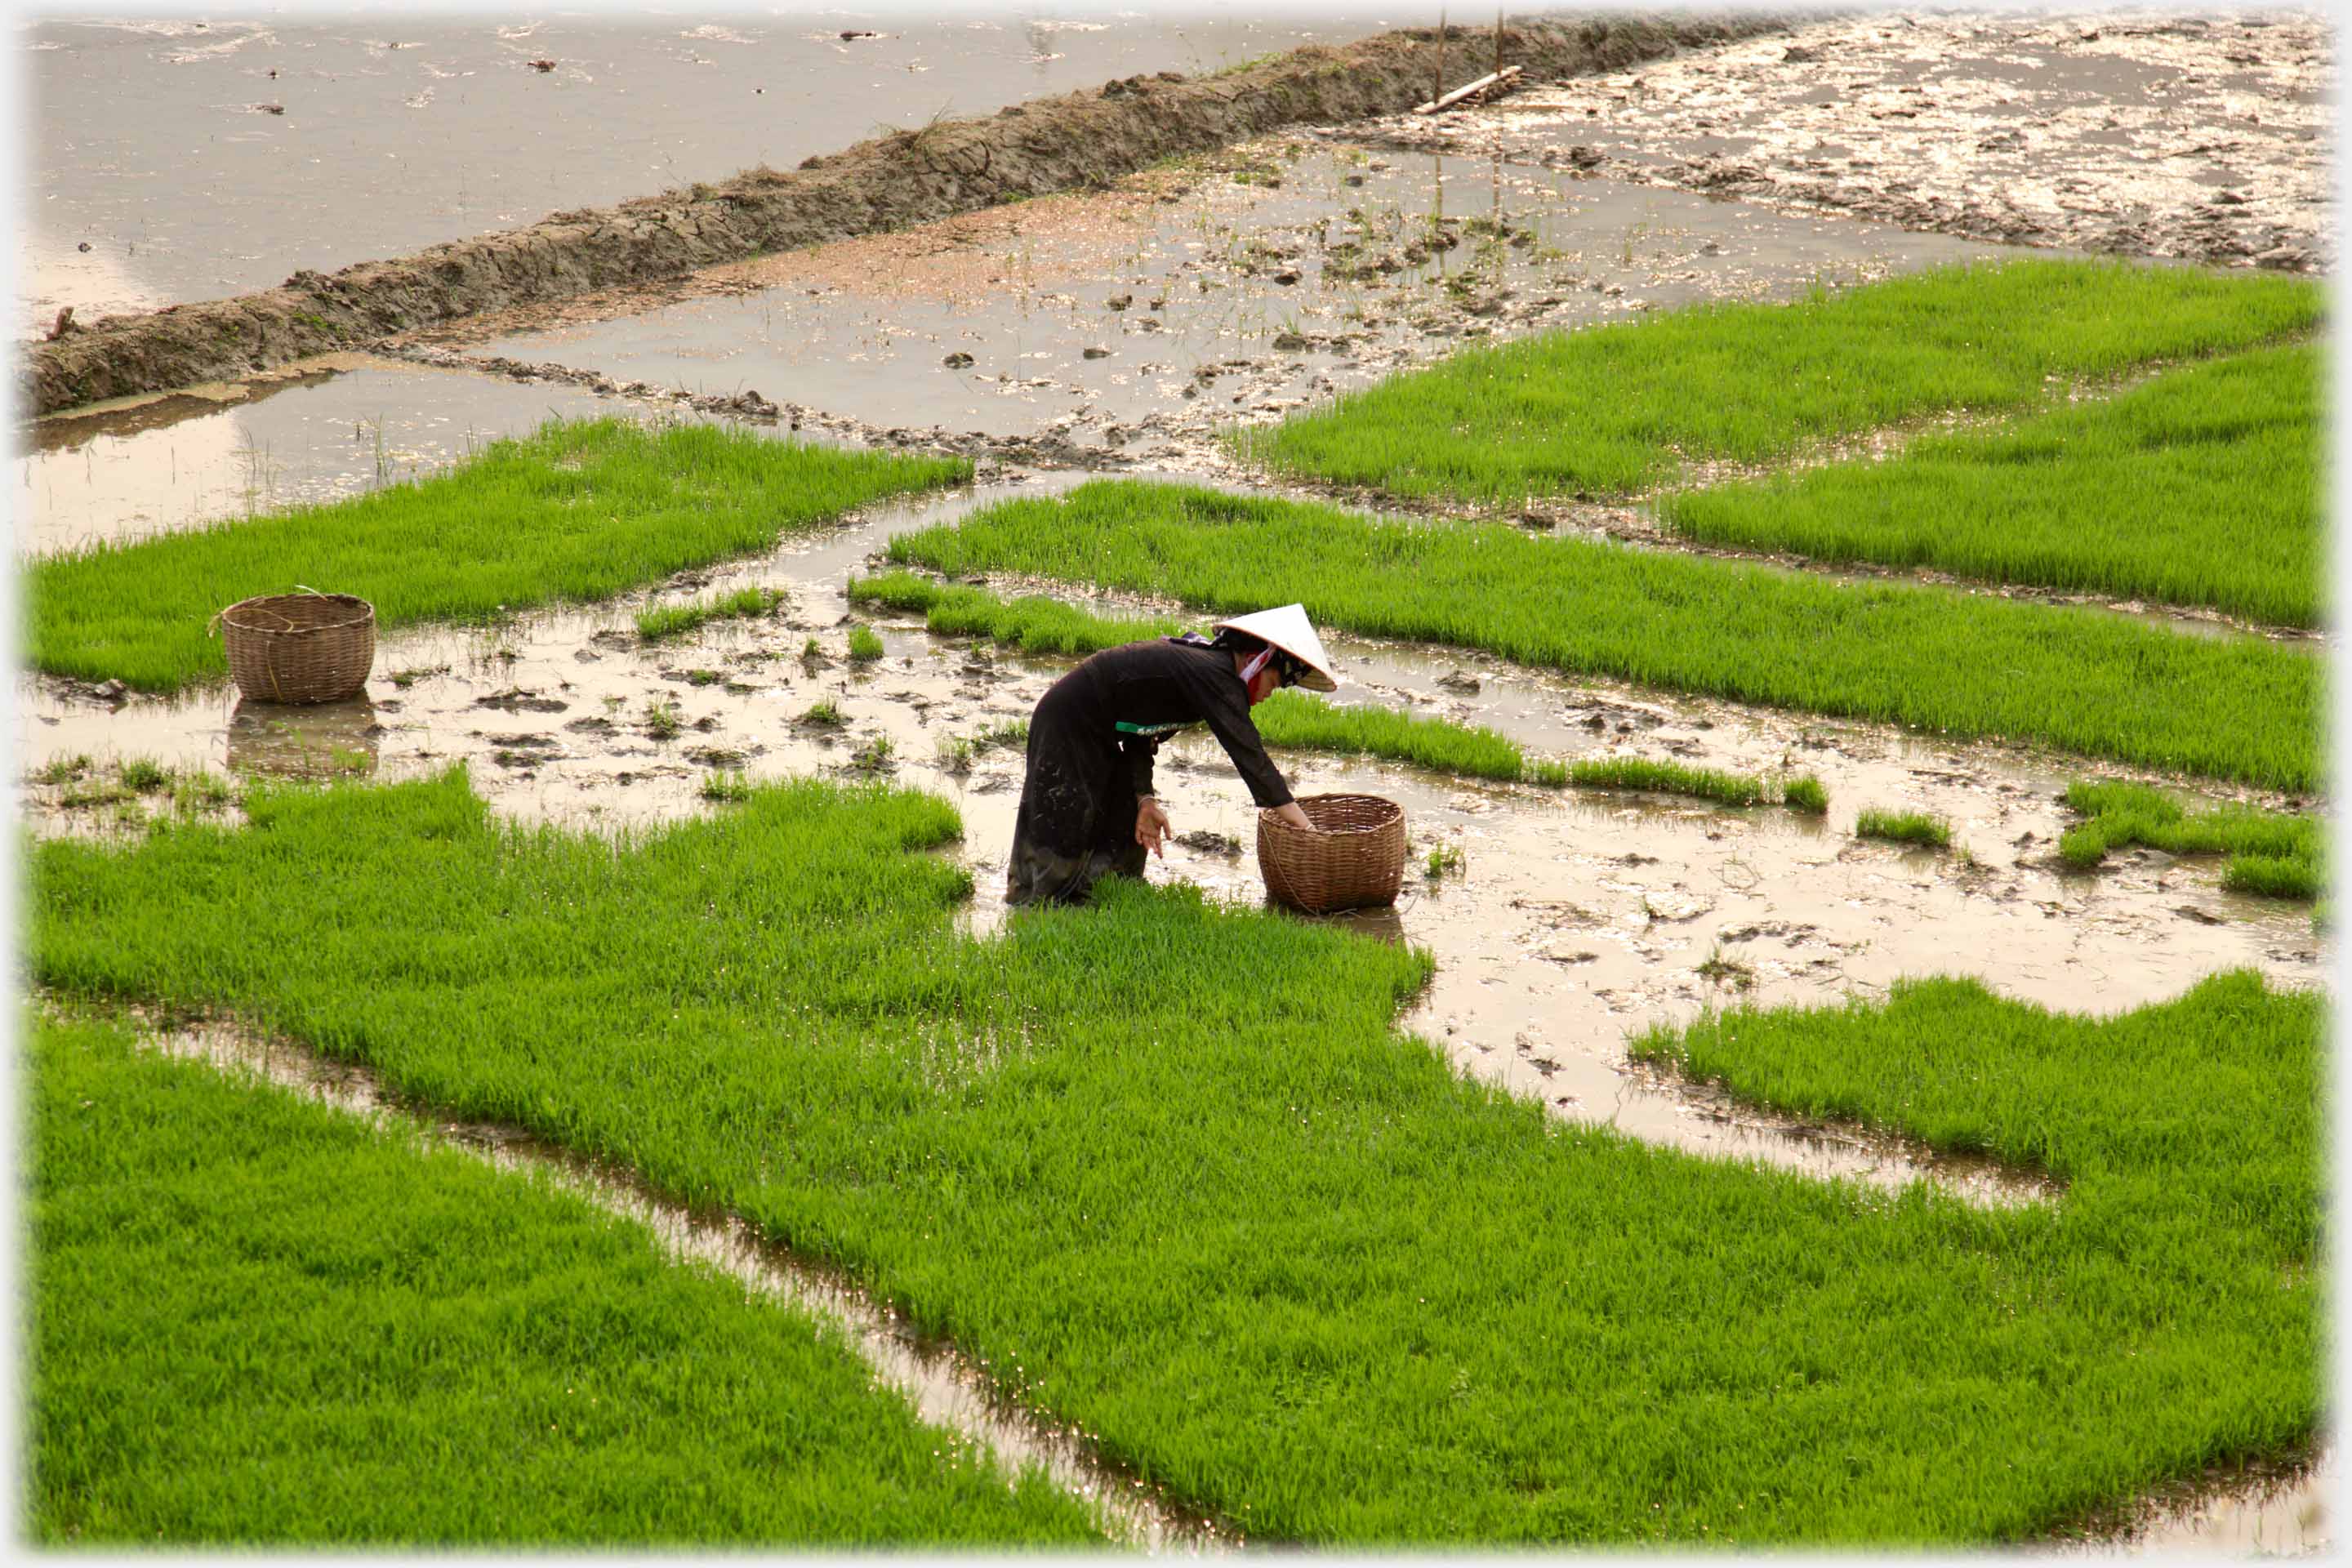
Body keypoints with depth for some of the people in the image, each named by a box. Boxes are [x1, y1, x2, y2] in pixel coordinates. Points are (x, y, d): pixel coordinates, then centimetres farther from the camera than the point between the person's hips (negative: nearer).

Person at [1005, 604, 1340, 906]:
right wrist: (1304, 827, -27)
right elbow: (1249, 756, -28)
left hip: (1095, 735, 10)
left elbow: (1141, 737, 9)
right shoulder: (1213, 675, -22)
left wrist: (1145, 799, -2)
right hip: (1067, 723, -10)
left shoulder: (1200, 662, 8)